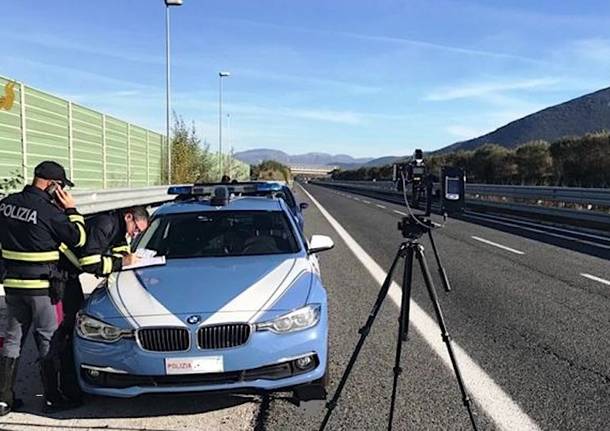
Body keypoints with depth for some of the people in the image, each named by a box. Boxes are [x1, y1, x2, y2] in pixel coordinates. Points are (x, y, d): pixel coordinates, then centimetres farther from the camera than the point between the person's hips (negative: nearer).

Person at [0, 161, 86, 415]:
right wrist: (71, 210, 0)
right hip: (42, 285, -6)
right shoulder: (48, 211, -17)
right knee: (49, 340, 5)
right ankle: (53, 398, 13)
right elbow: (78, 239, -10)